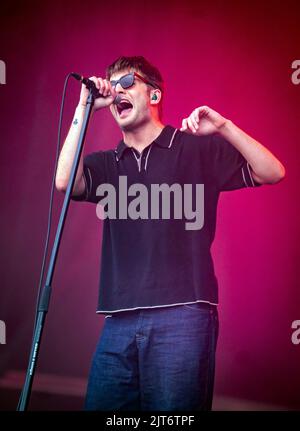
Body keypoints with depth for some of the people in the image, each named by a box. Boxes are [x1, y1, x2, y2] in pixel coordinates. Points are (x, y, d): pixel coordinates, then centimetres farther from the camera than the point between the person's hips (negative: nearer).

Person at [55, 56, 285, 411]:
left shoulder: (199, 149, 9)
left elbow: (272, 172, 2)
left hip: (181, 315, -3)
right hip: (119, 320, 3)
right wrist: (83, 109, 0)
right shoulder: (105, 164, 17)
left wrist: (224, 128, -12)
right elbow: (65, 181, -3)